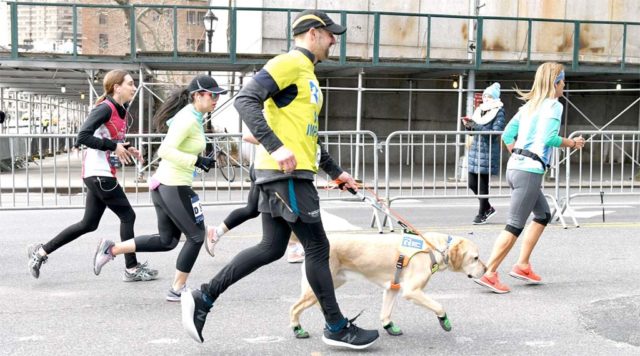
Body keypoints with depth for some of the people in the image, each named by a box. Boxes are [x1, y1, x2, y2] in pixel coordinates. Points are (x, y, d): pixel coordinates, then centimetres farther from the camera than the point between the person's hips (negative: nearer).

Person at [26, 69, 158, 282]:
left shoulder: (120, 110, 12)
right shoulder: (105, 109, -15)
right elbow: (83, 137, -22)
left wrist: (127, 149, 5)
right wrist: (114, 146, -22)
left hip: (101, 175, 10)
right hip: (99, 174, -10)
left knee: (89, 224, 12)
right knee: (127, 216, -2)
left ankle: (41, 251, 19)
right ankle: (132, 269, 8)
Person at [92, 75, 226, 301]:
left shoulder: (191, 117, 12)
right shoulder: (188, 119, -18)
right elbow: (165, 151, -26)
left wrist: (201, 160, 12)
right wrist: (196, 161, -29)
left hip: (163, 185, 10)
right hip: (174, 187, -10)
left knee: (167, 241, 17)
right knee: (196, 235, 3)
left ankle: (111, 249, 17)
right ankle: (177, 289, 12)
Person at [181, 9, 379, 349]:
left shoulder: (307, 74, 23)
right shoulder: (289, 63, -9)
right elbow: (246, 99, -21)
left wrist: (335, 171, 28)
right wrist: (276, 146, -30)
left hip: (288, 172, 10)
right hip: (286, 172, -10)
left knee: (271, 248, 10)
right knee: (317, 247, -1)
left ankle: (203, 297, 12)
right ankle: (336, 327, 10)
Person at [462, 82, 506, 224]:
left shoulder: (499, 112, -5)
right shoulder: (479, 110, 13)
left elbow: (495, 132, -16)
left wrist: (475, 125, -19)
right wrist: (468, 125, -3)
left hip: (488, 150, -7)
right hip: (475, 149, 7)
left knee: (483, 183, -3)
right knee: (472, 183, 6)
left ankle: (482, 214, 10)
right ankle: (488, 208, 25)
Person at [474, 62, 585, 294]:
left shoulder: (529, 105, 17)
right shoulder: (553, 105, -7)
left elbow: (507, 135, 16)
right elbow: (549, 137, -21)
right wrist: (571, 143, -5)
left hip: (515, 166, 9)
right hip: (530, 171, -9)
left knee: (543, 215, 22)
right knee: (515, 226, -7)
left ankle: (522, 266, 20)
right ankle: (489, 273, -9)